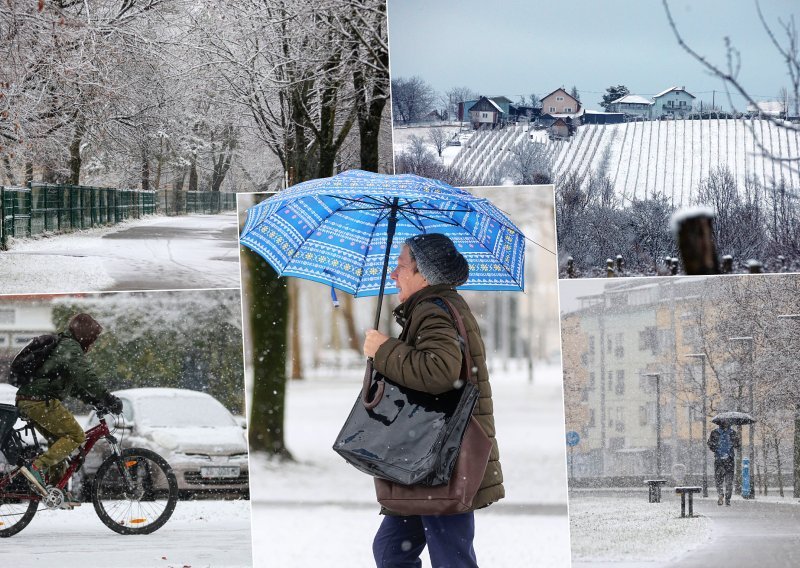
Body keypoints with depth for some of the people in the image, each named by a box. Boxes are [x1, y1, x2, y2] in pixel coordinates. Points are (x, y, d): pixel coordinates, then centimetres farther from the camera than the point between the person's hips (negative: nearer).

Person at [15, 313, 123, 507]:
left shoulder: (61, 346, 26)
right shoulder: (71, 348, -8)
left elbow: (74, 385, 30)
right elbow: (86, 377, -23)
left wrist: (97, 401, 21)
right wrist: (107, 398, -26)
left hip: (27, 401, 10)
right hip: (41, 401, -10)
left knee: (59, 440, 18)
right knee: (75, 435, -8)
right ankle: (38, 467, -15)